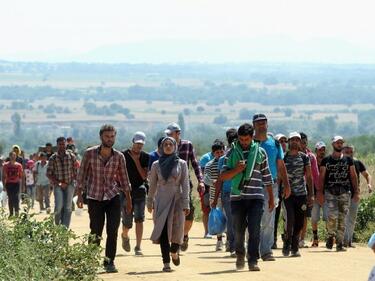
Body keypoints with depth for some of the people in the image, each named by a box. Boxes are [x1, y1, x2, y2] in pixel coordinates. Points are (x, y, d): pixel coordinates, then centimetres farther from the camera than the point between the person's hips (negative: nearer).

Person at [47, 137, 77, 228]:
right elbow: (49, 174, 1)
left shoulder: (71, 156, 2)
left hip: (69, 185, 1)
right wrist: (58, 183, -9)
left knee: (68, 207, -4)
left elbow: (75, 171, 6)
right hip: (58, 185, -1)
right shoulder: (53, 158, 1)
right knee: (59, 206, -14)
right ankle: (57, 226, 7)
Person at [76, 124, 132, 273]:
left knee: (112, 231, -7)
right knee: (95, 233, 1)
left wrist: (128, 200, 9)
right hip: (94, 198, -1)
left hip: (113, 197, 1)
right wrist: (79, 195, -4)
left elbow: (124, 179, 8)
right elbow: (81, 175, 0)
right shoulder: (90, 153, -6)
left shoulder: (119, 156, -1)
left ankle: (109, 262, 1)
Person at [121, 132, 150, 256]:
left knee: (139, 219, -10)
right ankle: (125, 236, 34)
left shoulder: (145, 157, 3)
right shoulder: (124, 155, -2)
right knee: (127, 222, 0)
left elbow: (144, 176, -7)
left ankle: (138, 247, -8)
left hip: (139, 191, 1)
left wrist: (136, 161, -11)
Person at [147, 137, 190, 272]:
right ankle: (166, 263, -7)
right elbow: (152, 185, 12)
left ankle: (174, 252, 31)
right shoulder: (156, 165, 6)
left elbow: (185, 184, 0)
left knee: (177, 229, -1)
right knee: (162, 230, -8)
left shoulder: (181, 164, 3)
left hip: (177, 200, 0)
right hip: (161, 200, 0)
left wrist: (186, 204, -6)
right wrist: (149, 202, 13)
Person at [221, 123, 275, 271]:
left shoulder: (260, 152, 7)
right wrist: (236, 170, -15)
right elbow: (223, 176, 4)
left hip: (256, 198, -1)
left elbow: (267, 177, 12)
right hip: (237, 197, 1)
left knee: (254, 229, -10)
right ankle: (240, 255, 30)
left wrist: (271, 198, 11)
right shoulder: (231, 153, 7)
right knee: (238, 230, 7)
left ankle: (253, 260, -9)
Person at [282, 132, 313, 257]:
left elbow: (309, 177, 9)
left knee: (299, 223, 2)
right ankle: (287, 245, 0)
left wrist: (310, 195, 4)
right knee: (290, 220, -14)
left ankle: (294, 248, 13)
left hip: (301, 194, 2)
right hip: (288, 193, -2)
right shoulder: (284, 157, 4)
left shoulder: (304, 157, 8)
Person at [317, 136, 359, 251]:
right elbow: (322, 177, 5)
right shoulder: (326, 160, 7)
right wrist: (320, 192, -4)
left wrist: (356, 192, 3)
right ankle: (331, 235, 8)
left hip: (344, 192, 2)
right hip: (330, 192, -2)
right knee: (333, 215, -17)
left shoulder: (348, 160, 11)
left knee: (342, 218, -1)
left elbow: (353, 176, 11)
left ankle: (340, 243, 5)